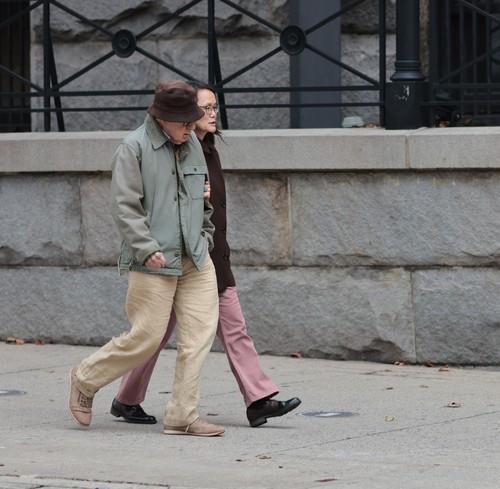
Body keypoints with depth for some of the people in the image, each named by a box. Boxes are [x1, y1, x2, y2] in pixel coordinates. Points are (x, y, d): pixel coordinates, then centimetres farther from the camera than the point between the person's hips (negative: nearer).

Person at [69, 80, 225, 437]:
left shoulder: (193, 145, 13)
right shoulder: (134, 148, -8)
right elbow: (125, 206, -12)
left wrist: (206, 234, 16)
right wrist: (147, 248, -18)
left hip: (195, 260, 7)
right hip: (153, 263, -7)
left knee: (200, 334, -3)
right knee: (146, 338, -4)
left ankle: (183, 416, 2)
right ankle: (86, 379, 20)